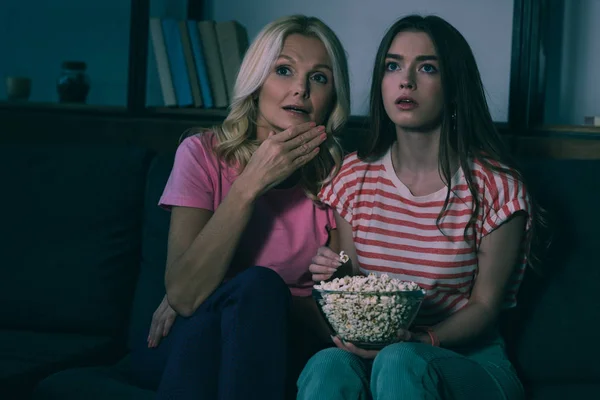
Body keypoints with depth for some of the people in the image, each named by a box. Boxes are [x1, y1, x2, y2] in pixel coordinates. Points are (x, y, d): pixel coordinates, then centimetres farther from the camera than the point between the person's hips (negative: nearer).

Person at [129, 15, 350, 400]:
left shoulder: (338, 174, -1)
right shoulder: (205, 153, -5)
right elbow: (183, 293, -17)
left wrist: (209, 299, -14)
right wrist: (251, 184, -22)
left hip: (277, 347, 1)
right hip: (189, 345, -1)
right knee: (259, 283, -32)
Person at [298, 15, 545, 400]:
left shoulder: (494, 186, -6)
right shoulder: (355, 176, 6)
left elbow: (485, 305, -2)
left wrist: (419, 339, -21)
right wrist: (334, 277, -12)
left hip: (469, 360, -1)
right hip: (367, 349, 2)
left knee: (399, 363, -36)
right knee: (329, 364, -34)